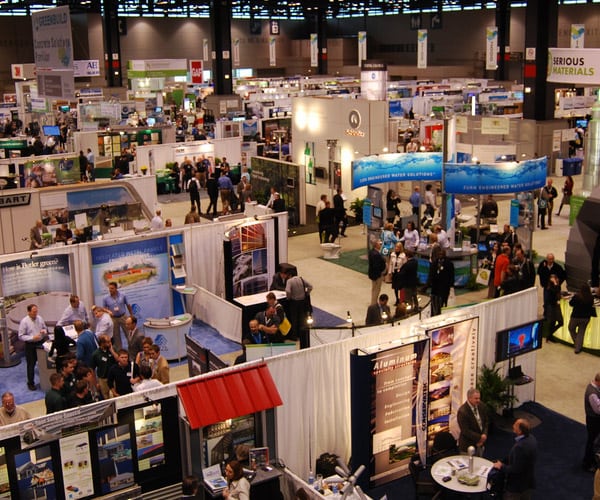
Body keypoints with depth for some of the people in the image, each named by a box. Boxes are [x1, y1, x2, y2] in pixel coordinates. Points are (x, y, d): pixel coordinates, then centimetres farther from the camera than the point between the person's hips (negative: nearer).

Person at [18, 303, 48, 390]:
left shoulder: (40, 318, 0)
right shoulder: (24, 321, -15)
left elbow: (45, 328, 13)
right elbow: (21, 336, -13)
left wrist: (44, 331, -11)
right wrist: (32, 338, -23)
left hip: (41, 343, 5)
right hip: (30, 345, -4)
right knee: (31, 365, 5)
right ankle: (30, 383, 19)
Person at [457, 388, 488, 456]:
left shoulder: (481, 406, -4)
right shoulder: (462, 411, -24)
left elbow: (486, 421, 7)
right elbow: (465, 431, -22)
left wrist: (484, 434, -8)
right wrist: (479, 438, -17)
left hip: (480, 443, 6)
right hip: (468, 445, -6)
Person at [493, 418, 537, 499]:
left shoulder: (520, 446, -34)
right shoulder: (531, 438, -5)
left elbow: (515, 469, -29)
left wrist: (502, 466, -14)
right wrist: (503, 461, 3)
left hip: (517, 487, -8)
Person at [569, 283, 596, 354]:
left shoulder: (576, 296, -23)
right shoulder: (591, 298, -15)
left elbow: (571, 304, -6)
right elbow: (591, 305, 4)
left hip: (576, 316, -2)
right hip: (586, 317, 2)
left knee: (571, 329, 24)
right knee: (581, 332, 13)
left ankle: (576, 343, 30)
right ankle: (578, 348, 15)